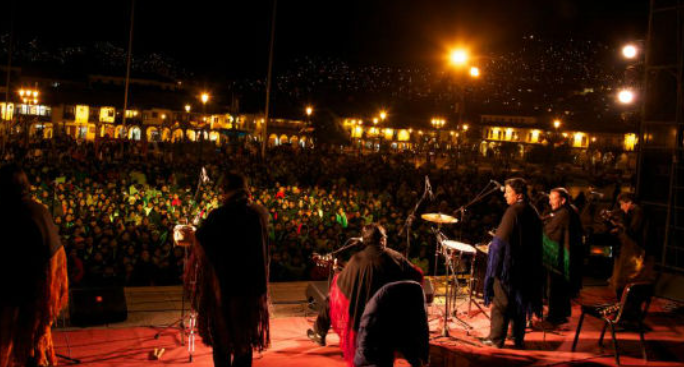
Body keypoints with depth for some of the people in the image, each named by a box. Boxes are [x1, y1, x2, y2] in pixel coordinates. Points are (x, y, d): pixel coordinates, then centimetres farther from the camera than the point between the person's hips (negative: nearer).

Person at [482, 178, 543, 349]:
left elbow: (501, 240, -18)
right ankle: (519, 339, 21)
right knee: (520, 301, 15)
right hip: (526, 267, 8)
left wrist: (495, 265, -9)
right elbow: (536, 242, 14)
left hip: (508, 264, -7)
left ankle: (496, 339, 7)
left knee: (501, 302, 2)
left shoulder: (513, 211, -17)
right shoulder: (533, 213, 7)